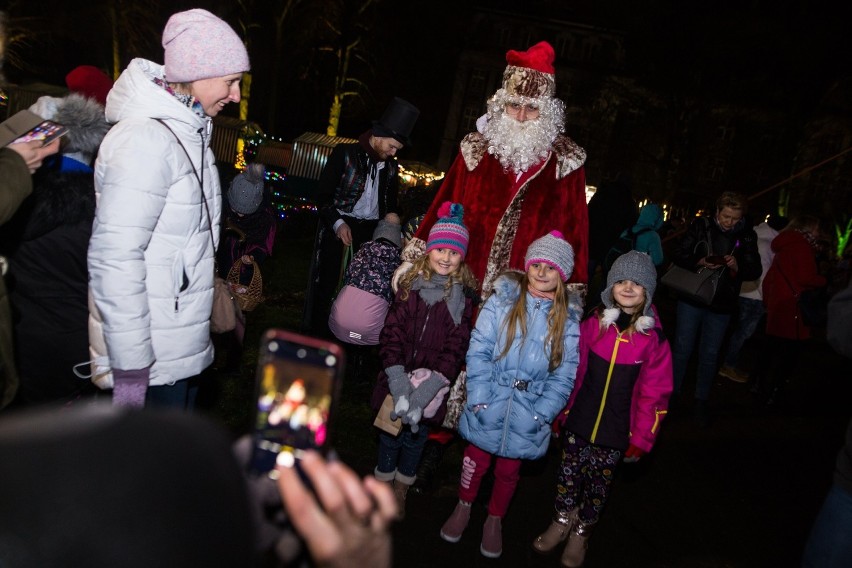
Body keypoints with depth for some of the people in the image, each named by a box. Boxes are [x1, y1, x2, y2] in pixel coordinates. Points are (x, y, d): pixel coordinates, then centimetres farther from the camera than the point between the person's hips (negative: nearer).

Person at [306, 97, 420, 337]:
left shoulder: (391, 167, 13)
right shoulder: (345, 153, -1)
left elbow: (391, 203, 21)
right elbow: (324, 193, -4)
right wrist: (338, 223, -14)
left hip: (371, 231, 4)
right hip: (340, 227, -3)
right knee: (330, 282, -1)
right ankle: (320, 335, 11)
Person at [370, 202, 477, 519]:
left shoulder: (463, 297, -7)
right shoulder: (410, 286, -4)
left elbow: (456, 347, -12)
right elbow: (391, 333, -9)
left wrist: (429, 387, -23)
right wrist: (397, 379, -21)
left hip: (432, 385, -1)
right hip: (397, 380, 1)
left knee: (415, 438, 16)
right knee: (389, 434, 14)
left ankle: (401, 490, 40)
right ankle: (383, 484, 39)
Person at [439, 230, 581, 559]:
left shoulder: (568, 318, -4)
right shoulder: (502, 300, -7)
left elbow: (565, 373, -4)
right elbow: (479, 350, -10)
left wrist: (542, 412, -12)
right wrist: (479, 397, -16)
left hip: (528, 413, 1)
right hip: (488, 405, -1)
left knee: (508, 470, 17)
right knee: (477, 459, 16)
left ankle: (495, 520, 43)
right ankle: (463, 508, 44)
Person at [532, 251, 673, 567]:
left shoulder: (653, 340, -12)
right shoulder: (592, 325, -8)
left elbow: (655, 394, -6)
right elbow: (570, 371, 1)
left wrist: (642, 438, -4)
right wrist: (558, 411, 6)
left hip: (616, 431, -1)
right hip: (578, 421, 1)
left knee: (599, 482, 15)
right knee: (569, 471, 16)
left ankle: (581, 532, 39)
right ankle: (562, 521, 42)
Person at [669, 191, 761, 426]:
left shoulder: (747, 236, -3)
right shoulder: (700, 226, -7)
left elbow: (755, 270, -1)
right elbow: (677, 254, -5)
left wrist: (738, 266, -21)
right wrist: (698, 262, -23)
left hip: (722, 304, 1)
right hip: (691, 298, -1)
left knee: (710, 354, 12)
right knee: (682, 348, 9)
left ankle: (701, 401, 26)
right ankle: (672, 393, 25)